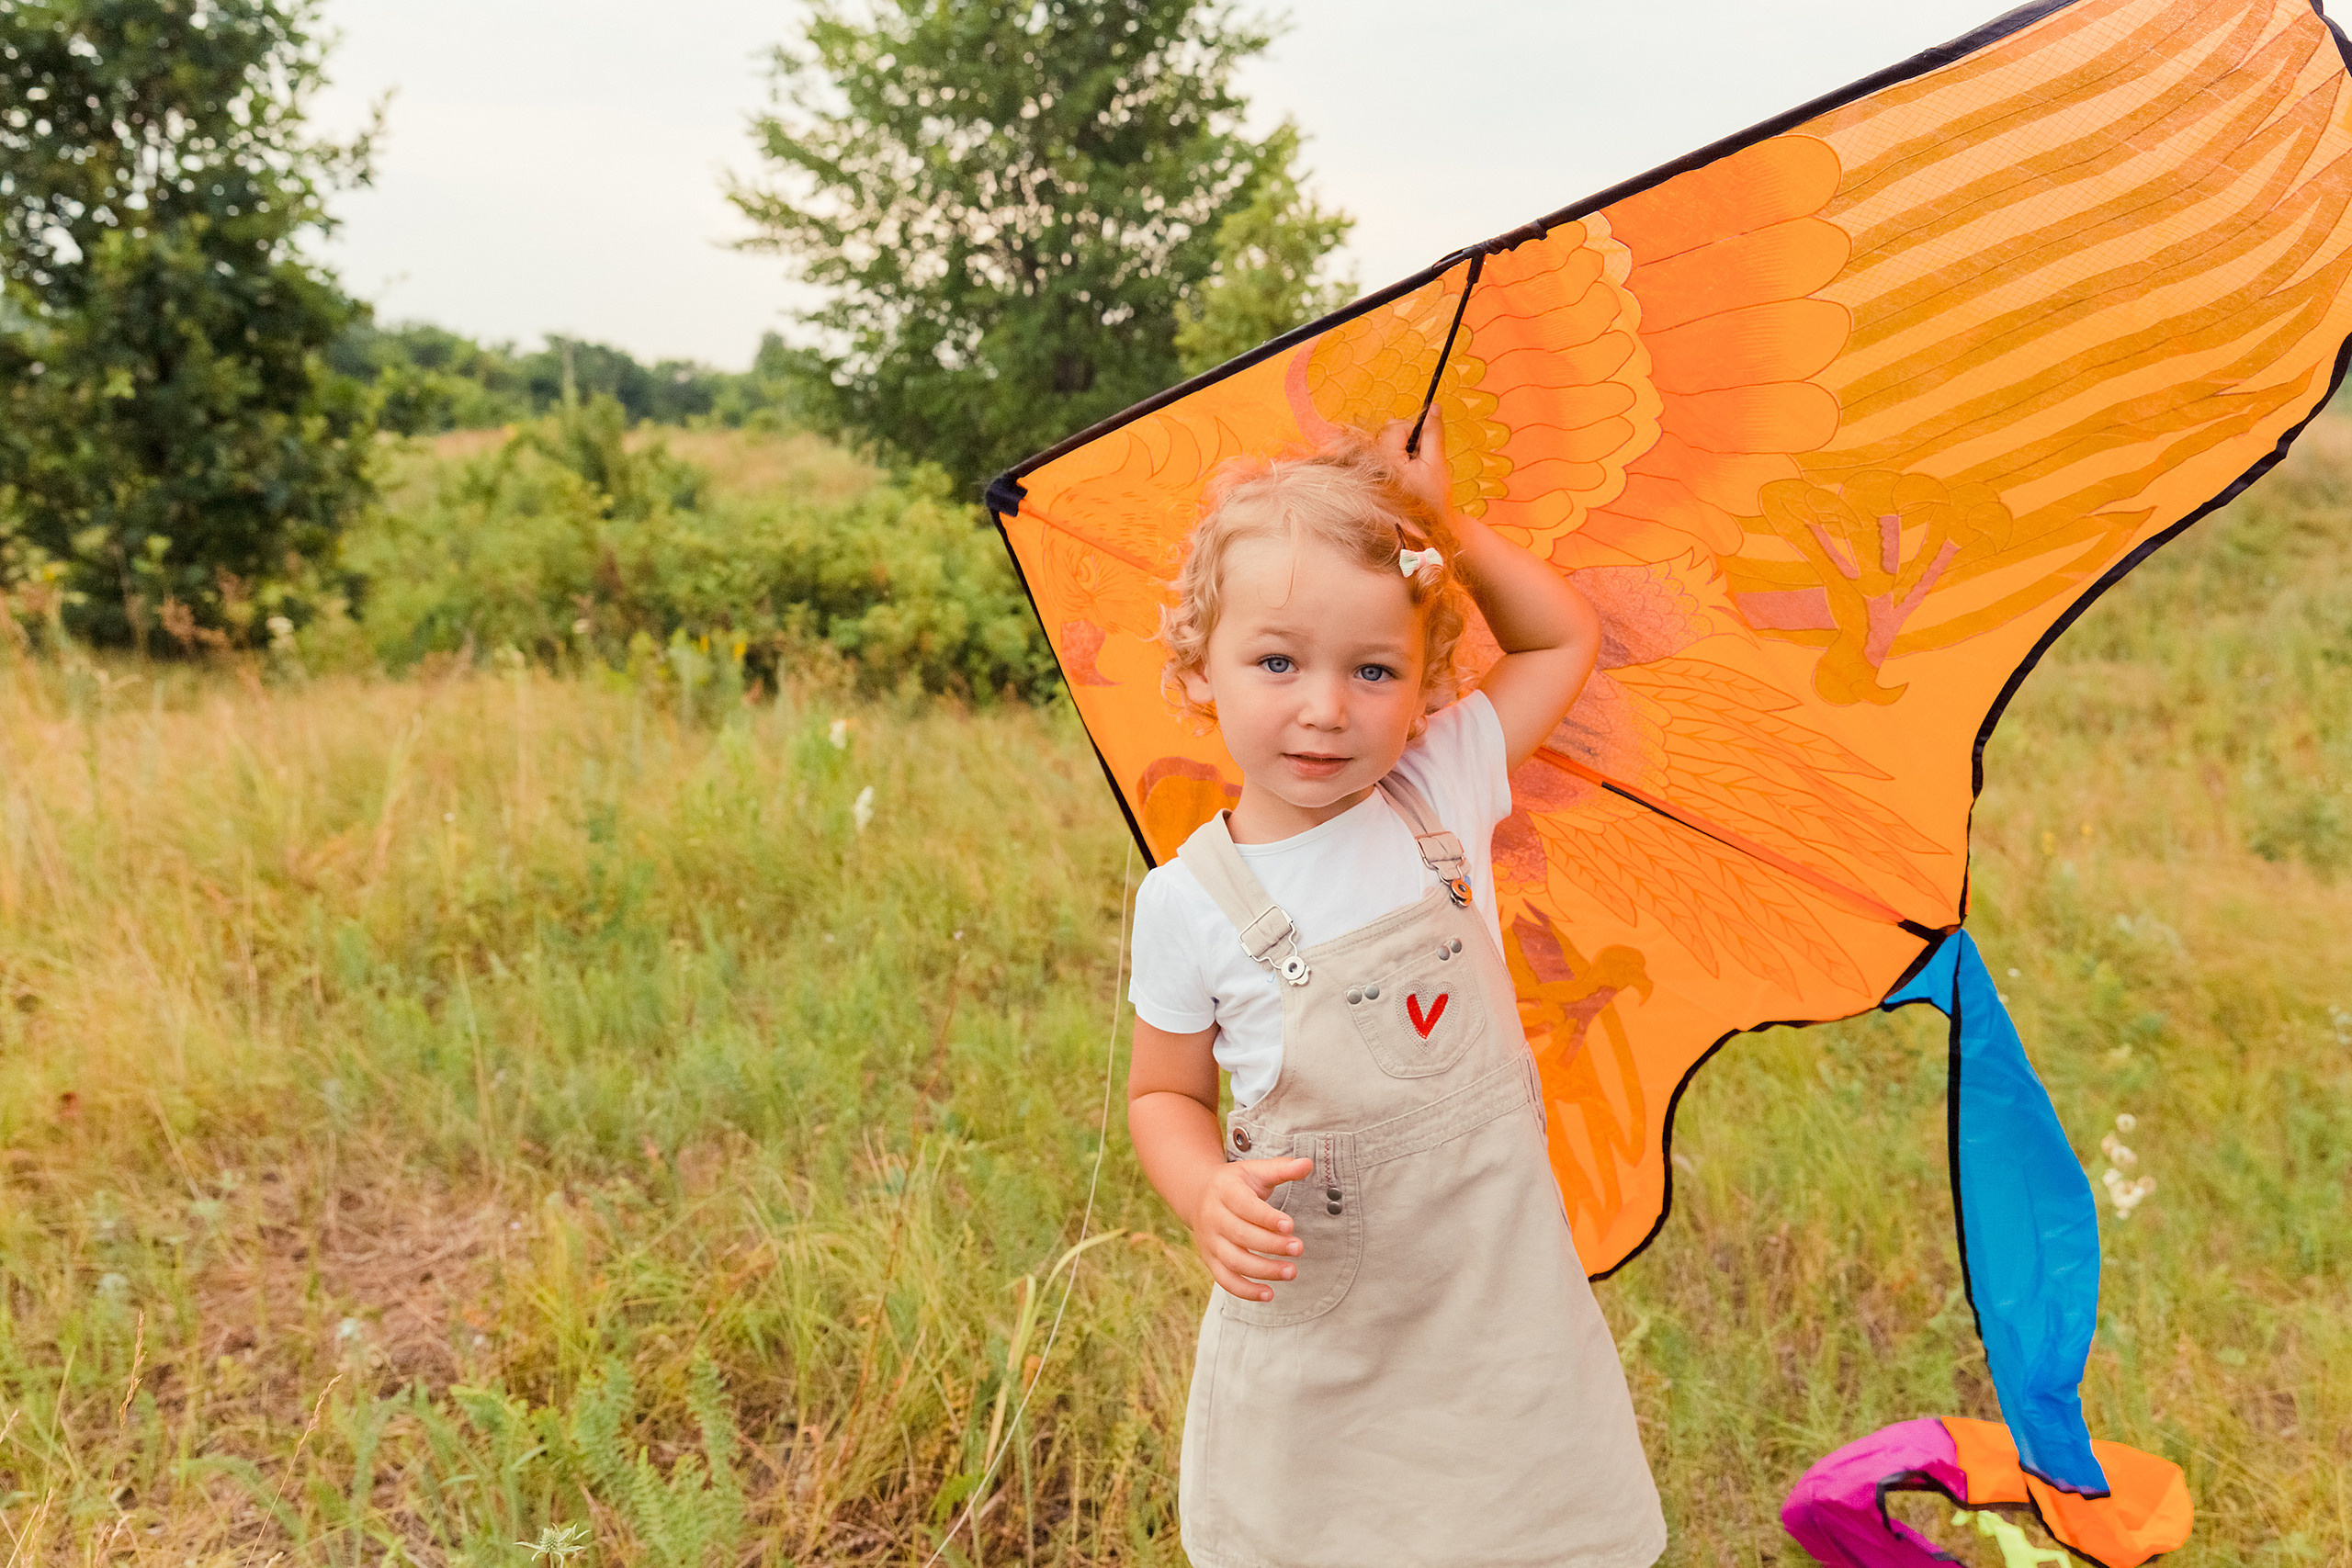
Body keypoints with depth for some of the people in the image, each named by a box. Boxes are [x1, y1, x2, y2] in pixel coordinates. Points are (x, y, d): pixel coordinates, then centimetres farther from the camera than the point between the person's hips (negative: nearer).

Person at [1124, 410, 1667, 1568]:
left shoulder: (1440, 799, -5)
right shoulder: (1189, 903, -12)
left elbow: (1564, 639, 9)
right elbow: (1165, 1092, 1)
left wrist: (1442, 527, -2)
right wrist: (1209, 1195, -19)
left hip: (1499, 1307, 2)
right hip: (1312, 1333, -2)